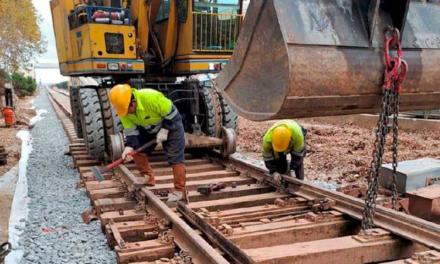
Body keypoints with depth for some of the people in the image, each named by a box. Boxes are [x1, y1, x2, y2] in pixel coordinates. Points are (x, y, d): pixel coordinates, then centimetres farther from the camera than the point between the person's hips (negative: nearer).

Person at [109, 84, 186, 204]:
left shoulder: (151, 97, -39)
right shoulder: (123, 108, -20)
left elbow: (171, 113, -27)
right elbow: (130, 129, -13)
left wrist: (165, 130, -27)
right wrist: (129, 147, -27)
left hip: (170, 124, -6)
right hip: (148, 128, 6)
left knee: (175, 157, -8)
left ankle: (179, 190, -1)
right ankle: (148, 179, 20)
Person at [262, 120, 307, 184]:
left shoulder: (297, 134, -45)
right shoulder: (267, 139, -41)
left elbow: (297, 154, -29)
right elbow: (268, 158, -24)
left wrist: (292, 170, -31)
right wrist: (274, 172, -33)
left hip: (295, 140, -1)